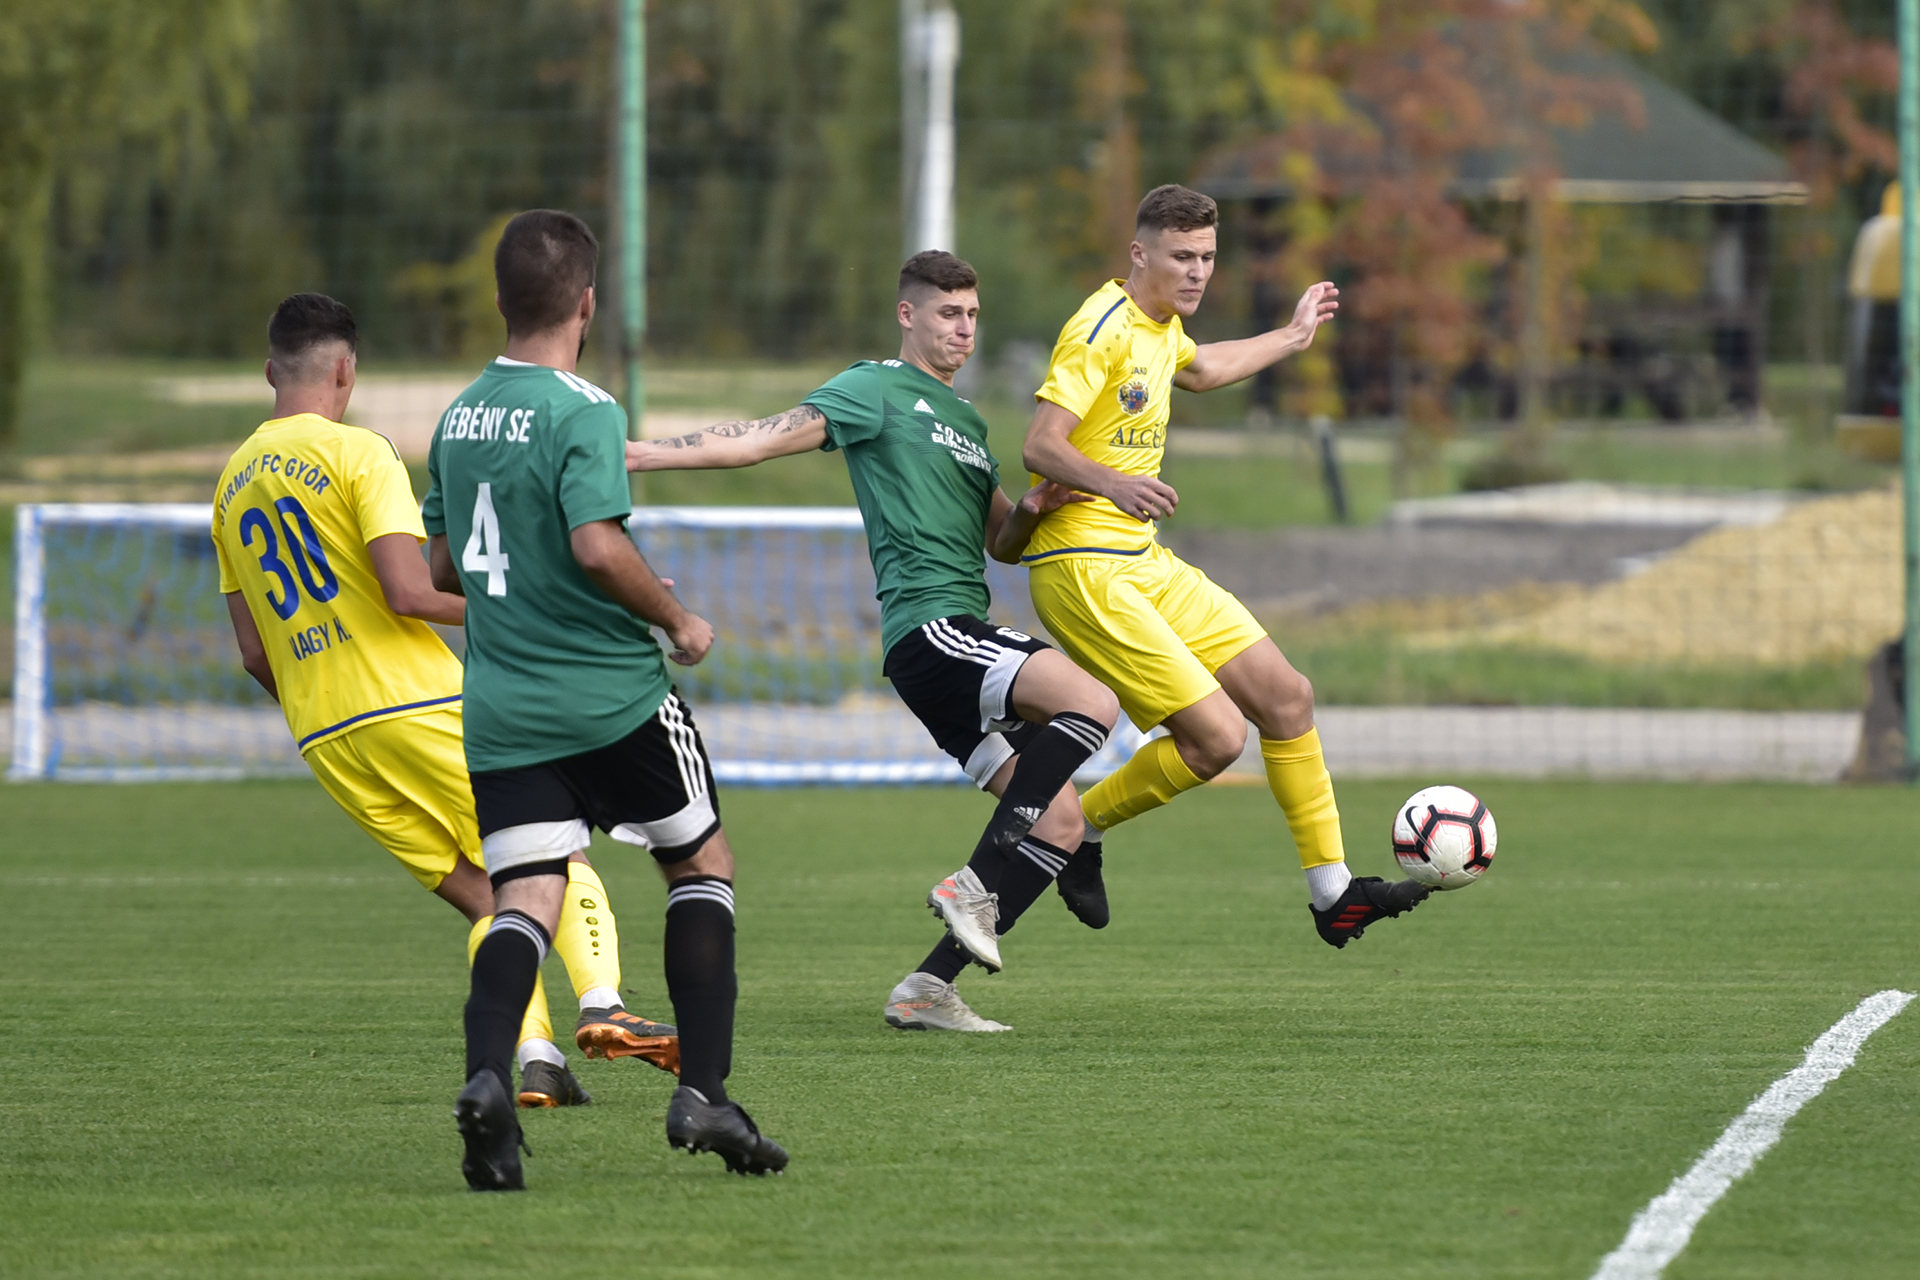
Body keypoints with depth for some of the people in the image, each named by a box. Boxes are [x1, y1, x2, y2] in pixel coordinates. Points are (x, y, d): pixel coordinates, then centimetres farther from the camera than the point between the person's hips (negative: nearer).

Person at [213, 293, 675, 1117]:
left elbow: (255, 655, 17)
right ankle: (601, 1003, -18)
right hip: (417, 704, -6)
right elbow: (406, 592, -17)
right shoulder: (356, 452, -6)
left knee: (484, 897, 8)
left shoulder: (233, 487, 15)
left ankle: (534, 1056, -9)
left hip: (324, 739, 6)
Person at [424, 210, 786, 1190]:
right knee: (703, 864, 13)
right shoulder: (581, 411, -13)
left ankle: (486, 1075, -27)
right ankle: (702, 1092, 6)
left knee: (524, 903, 0)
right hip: (611, 698, -5)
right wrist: (675, 619, -10)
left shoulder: (460, 415, 10)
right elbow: (598, 545, -25)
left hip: (502, 710, 5)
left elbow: (443, 567, 18)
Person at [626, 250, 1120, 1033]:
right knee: (1092, 702, -28)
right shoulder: (877, 391, 1)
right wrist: (644, 454, -13)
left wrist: (1030, 511, 6)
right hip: (928, 627, -9)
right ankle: (976, 887, -23)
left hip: (966, 638, 9)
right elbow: (769, 438, -5)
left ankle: (928, 988, 2)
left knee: (1058, 822, 3)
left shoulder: (967, 423, 26)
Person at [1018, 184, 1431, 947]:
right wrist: (1113, 483, -41)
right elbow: (1040, 446, -23)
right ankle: (1078, 832, 4)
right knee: (1218, 736, -16)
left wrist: (1292, 338, 49)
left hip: (1143, 562, 10)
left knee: (1286, 697, 7)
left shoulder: (1160, 324, 13)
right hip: (1084, 573, -10)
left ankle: (1332, 891, 15)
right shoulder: (1103, 330, -16)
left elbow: (1198, 369, 38)